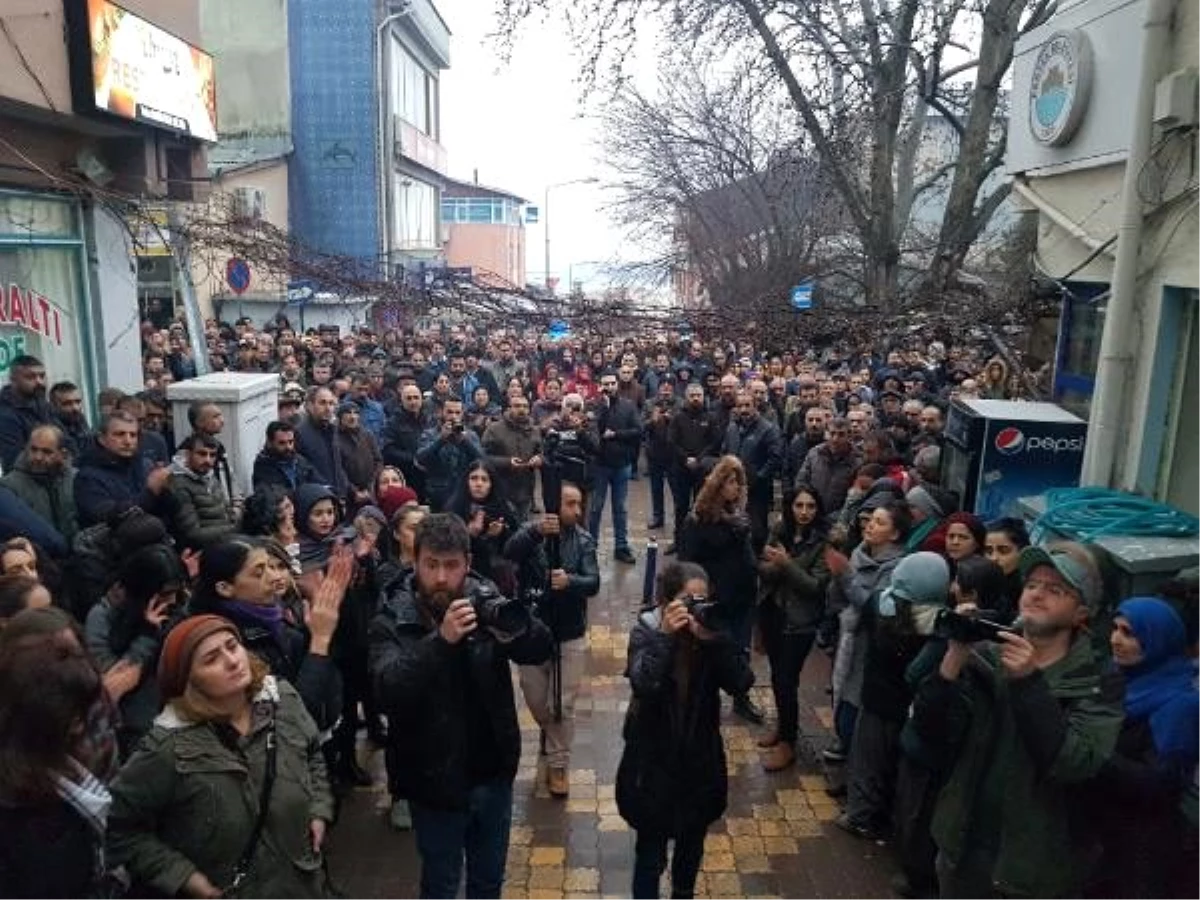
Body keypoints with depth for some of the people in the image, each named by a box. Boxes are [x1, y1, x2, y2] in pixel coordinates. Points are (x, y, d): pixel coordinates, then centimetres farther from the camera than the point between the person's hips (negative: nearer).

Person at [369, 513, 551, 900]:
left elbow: (540, 649, -15)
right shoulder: (392, 621, -14)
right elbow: (388, 690, -28)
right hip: (436, 781, -2)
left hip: (493, 774, 3)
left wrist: (514, 626, -36)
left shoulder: (485, 602, -7)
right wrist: (441, 640, -39)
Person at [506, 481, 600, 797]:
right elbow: (510, 552, -28)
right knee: (535, 699, 16)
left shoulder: (584, 541, -6)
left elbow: (593, 583, -18)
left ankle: (558, 765, 22)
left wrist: (570, 581, -39)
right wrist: (537, 531, -46)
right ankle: (550, 733, 48)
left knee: (563, 705, 4)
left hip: (570, 634, 0)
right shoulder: (531, 530, -7)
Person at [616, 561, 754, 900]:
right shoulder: (647, 630, -15)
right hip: (653, 760, -3)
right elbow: (643, 685, -30)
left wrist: (714, 639, -29)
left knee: (692, 843, 23)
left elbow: (742, 683, -18)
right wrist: (665, 635, -35)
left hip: (700, 757, 3)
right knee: (651, 850, 4)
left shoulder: (711, 630, -8)